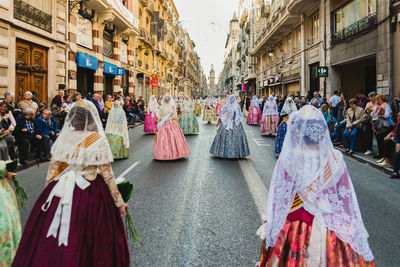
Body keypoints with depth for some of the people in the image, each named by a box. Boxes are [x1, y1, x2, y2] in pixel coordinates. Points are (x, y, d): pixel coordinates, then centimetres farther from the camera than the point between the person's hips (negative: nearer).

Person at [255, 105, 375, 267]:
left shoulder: (288, 160, -18)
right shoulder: (335, 159, -14)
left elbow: (279, 199, -11)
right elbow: (346, 197, -5)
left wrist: (269, 227, 2)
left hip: (295, 227, -1)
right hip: (331, 227, 2)